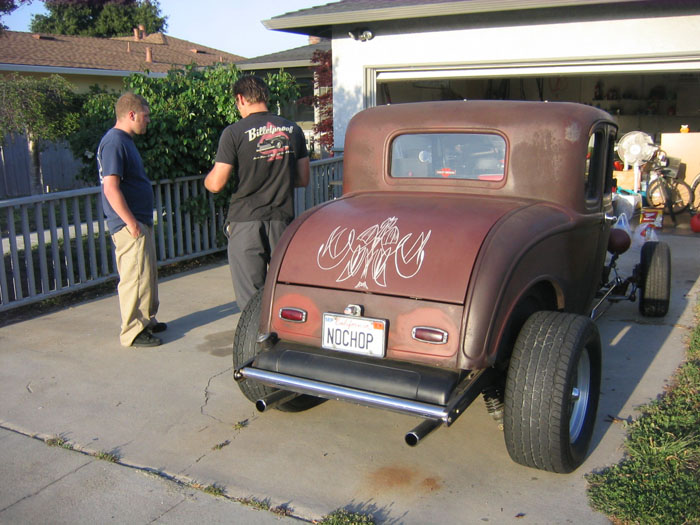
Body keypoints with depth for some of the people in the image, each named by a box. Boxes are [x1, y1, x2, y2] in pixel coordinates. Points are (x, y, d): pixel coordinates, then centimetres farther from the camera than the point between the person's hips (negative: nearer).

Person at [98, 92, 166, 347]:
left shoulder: (125, 141, 16)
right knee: (135, 278, -5)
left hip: (140, 221, 10)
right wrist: (131, 222, -22)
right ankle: (132, 332, 3)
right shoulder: (114, 143, -16)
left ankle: (147, 320, 29)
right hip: (130, 226, -10)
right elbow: (111, 188, -23)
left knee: (148, 275, 17)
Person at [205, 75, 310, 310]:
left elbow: (216, 184, -10)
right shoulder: (293, 130, 6)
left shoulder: (234, 133, -8)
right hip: (282, 220, 4)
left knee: (251, 299, 4)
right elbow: (303, 179, 10)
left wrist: (207, 179, 13)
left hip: (246, 222, -4)